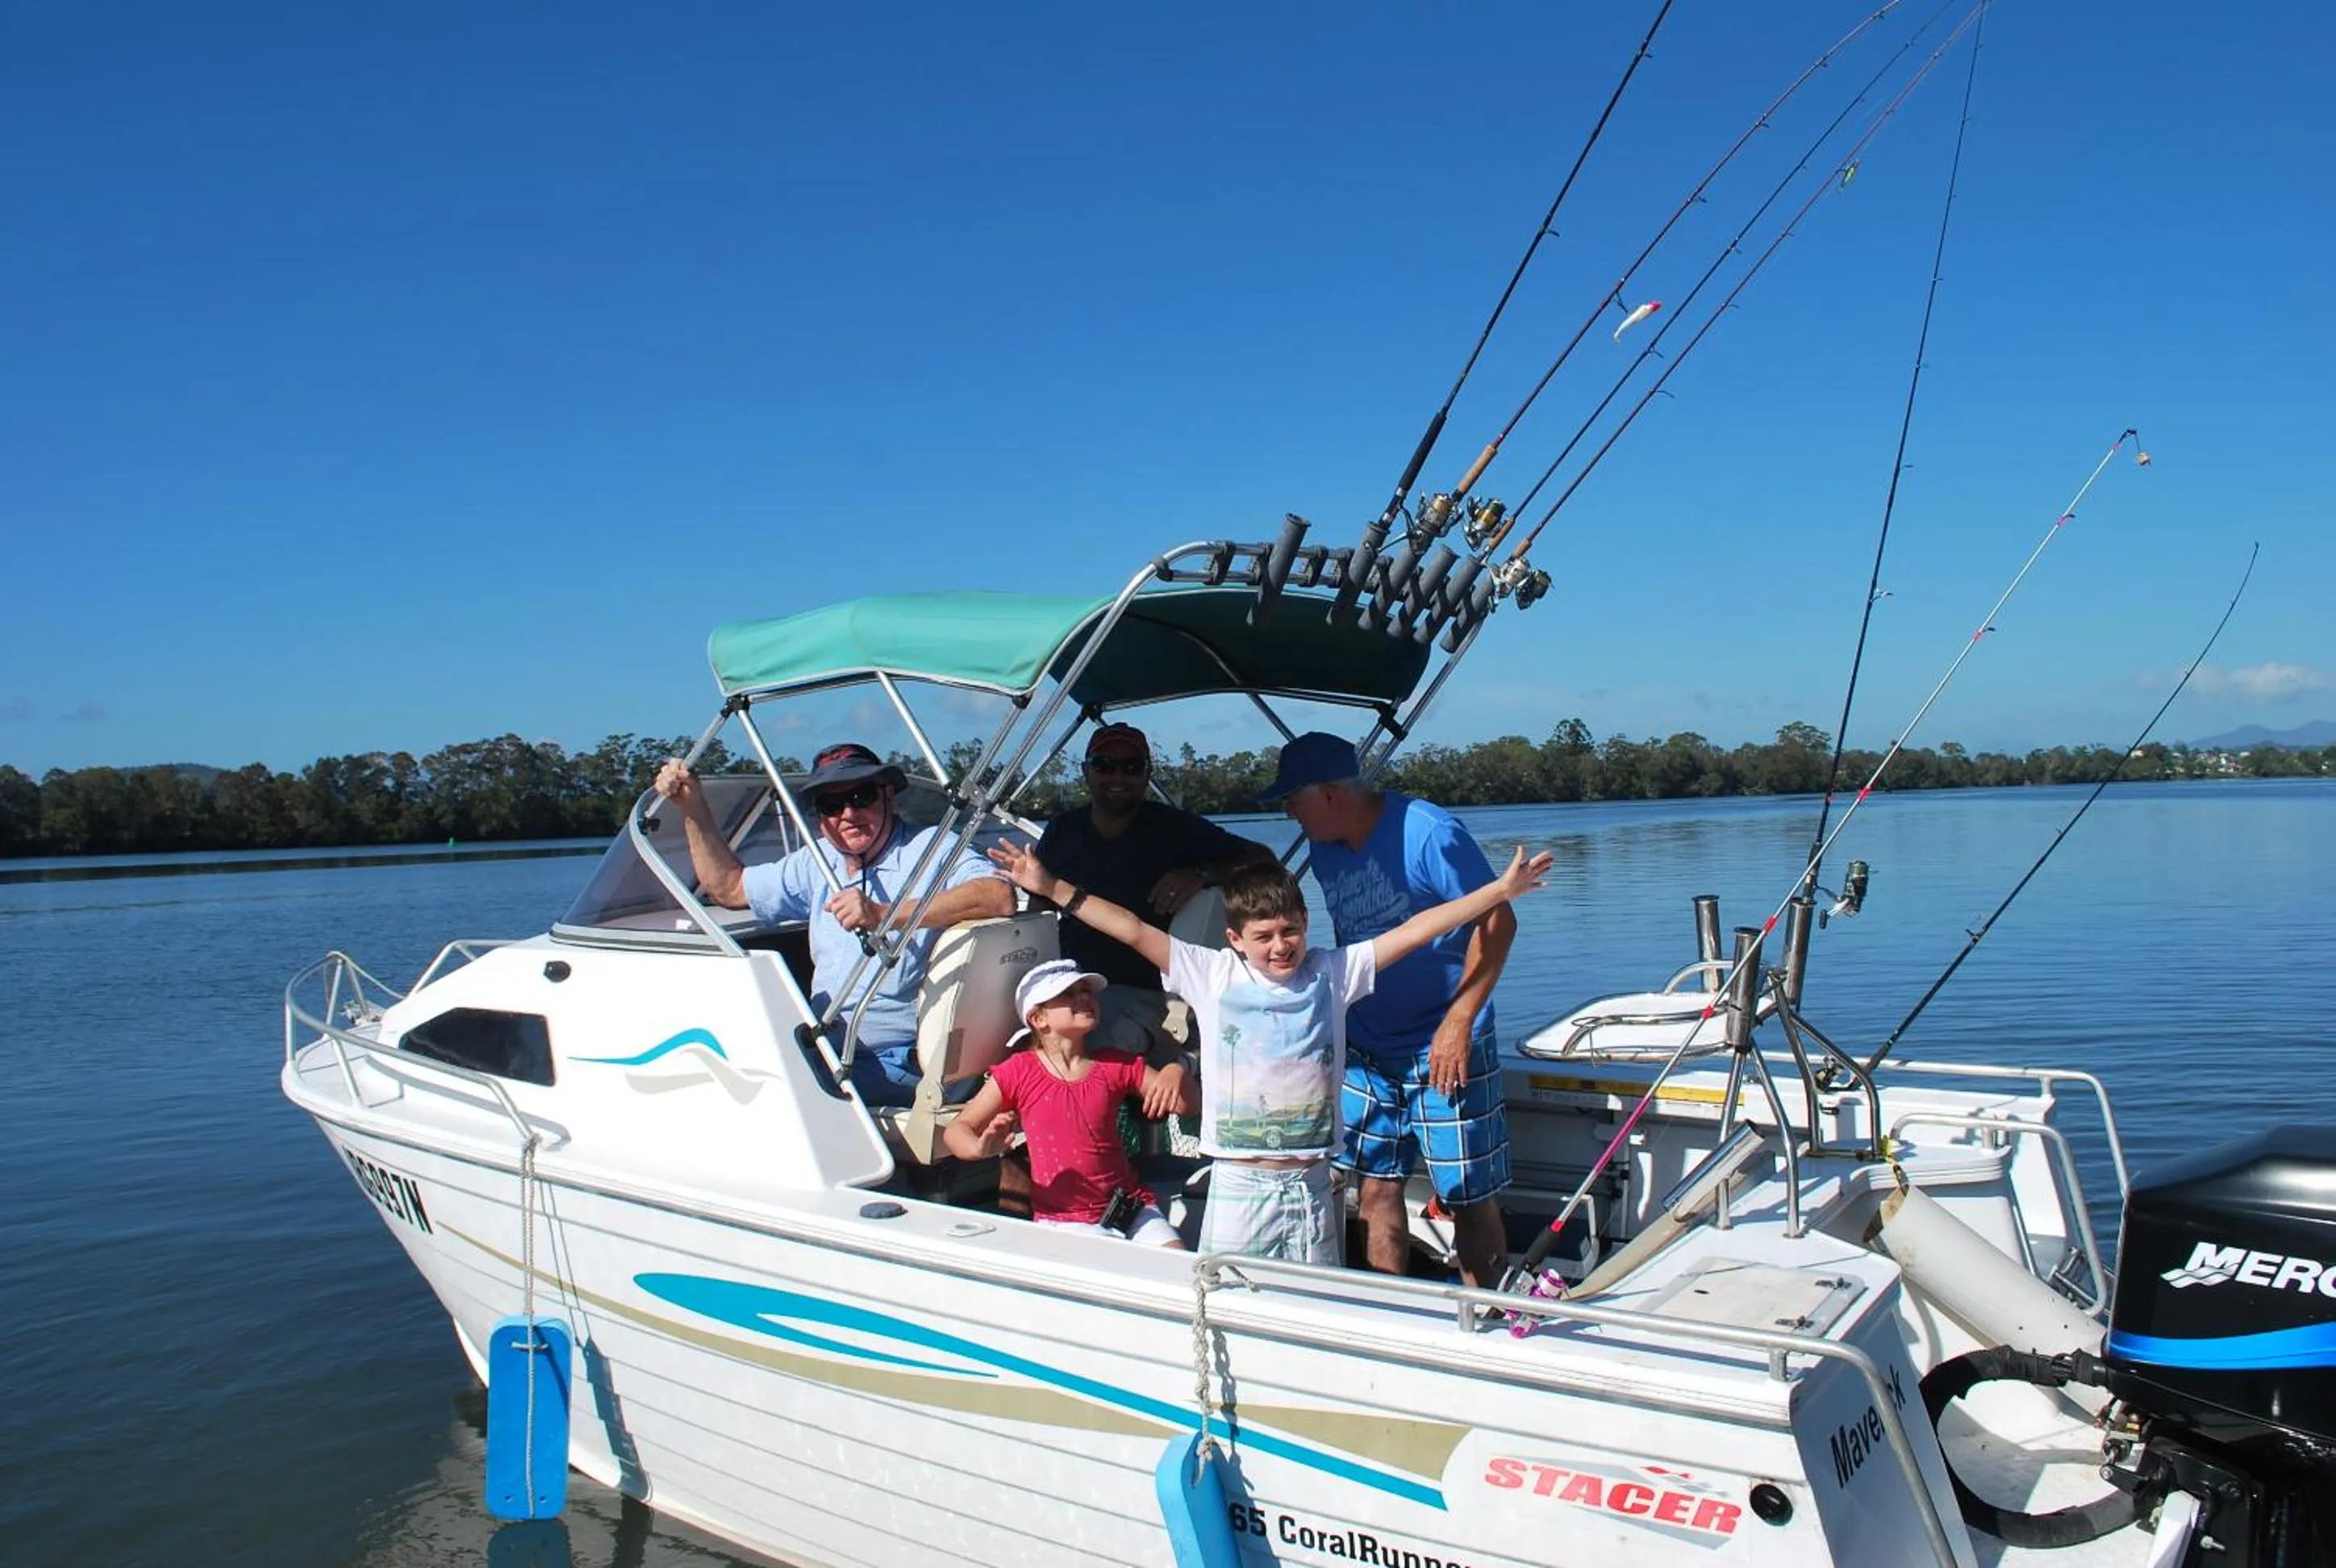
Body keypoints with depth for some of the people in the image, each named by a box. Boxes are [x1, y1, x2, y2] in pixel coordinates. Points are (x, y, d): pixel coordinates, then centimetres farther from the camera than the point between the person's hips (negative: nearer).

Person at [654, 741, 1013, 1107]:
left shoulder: (931, 849, -7)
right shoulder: (818, 863, 17)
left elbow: (1000, 896, -27)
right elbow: (727, 887, 29)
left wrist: (884, 915, -33)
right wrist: (694, 809, 18)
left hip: (901, 1063, -7)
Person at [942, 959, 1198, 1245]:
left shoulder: (1117, 1066, 8)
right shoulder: (1019, 1073, 0)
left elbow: (1190, 1106, 9)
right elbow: (956, 1130, 1)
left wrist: (1176, 1074, -14)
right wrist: (981, 1148, -22)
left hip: (1131, 1208, 3)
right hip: (1062, 1220, -3)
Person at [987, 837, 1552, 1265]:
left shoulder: (1332, 973, 3)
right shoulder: (1213, 975, -2)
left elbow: (1413, 930, 1)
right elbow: (1134, 930, -5)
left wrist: (1500, 889, 0)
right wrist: (1051, 888, -8)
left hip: (1312, 1183, 2)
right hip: (1239, 1184, -1)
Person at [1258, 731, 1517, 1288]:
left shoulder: (1427, 833, -16)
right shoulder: (1324, 849, 6)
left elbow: (1497, 920, -16)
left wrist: (1458, 1022, -20)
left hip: (1445, 1049, -7)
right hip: (1366, 1052, 7)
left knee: (1470, 1197, 1)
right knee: (1375, 1188, 9)